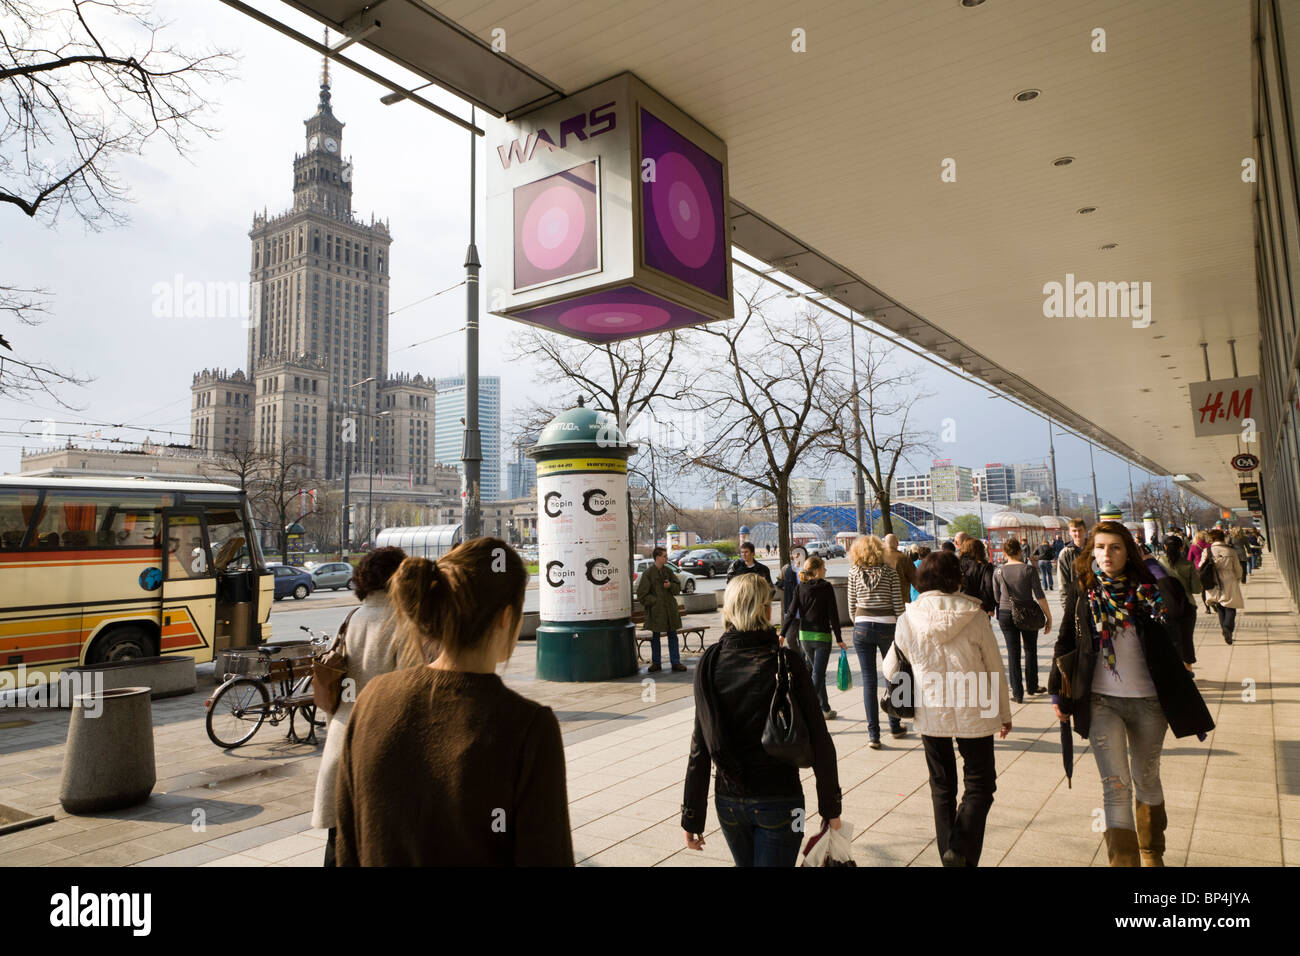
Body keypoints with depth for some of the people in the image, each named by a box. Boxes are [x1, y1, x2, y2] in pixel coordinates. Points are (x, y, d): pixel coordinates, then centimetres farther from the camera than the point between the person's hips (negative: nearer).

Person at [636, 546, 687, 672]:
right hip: (655, 609, -4)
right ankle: (656, 663, 17)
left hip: (670, 608, 4)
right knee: (655, 636, 6)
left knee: (673, 635, 7)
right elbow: (642, 594, -6)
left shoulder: (668, 571, 6)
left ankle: (675, 662, 15)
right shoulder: (648, 573, -8)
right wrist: (655, 601, -12)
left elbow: (678, 587, 11)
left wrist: (670, 585, -9)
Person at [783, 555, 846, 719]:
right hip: (822, 636, -5)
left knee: (818, 672, 19)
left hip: (804, 635, 5)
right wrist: (839, 639, -3)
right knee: (818, 674, -2)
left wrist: (782, 634, -2)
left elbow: (791, 612, -4)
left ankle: (825, 709, 28)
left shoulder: (800, 588, 1)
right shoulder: (826, 587, -9)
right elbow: (833, 614, -9)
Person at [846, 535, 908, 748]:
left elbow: (851, 606, 3)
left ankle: (873, 734, 3)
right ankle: (895, 726, 29)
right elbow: (898, 605, -3)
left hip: (862, 627, 0)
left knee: (868, 681, 4)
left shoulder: (854, 572, 1)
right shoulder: (889, 572, -1)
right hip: (887, 626, 0)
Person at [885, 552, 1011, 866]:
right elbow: (995, 669, -2)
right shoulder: (974, 615, -10)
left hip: (930, 713, 2)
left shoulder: (909, 618, -5)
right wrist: (1005, 713, 11)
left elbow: (891, 669, 3)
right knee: (980, 784, 12)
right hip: (973, 712, -2)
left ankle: (949, 853, 20)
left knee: (942, 787, 18)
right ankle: (961, 851, -4)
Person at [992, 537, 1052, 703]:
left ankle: (1017, 692, 7)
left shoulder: (998, 572, -4)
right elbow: (1040, 596, -10)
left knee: (1013, 652, 6)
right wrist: (1049, 617, -2)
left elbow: (996, 597, 4)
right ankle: (1032, 686, 31)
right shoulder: (1028, 570, -10)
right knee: (1030, 650, 17)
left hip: (1006, 614, 1)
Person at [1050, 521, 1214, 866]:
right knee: (1115, 786, -4)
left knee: (1147, 780, 17)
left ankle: (1151, 851, 38)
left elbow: (1169, 644, 0)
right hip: (1100, 702, -1)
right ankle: (1124, 859, 3)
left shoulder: (1146, 591, -3)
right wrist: (1060, 695, 3)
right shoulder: (1084, 594, -2)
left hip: (1147, 701, 1)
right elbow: (1065, 645, 4)